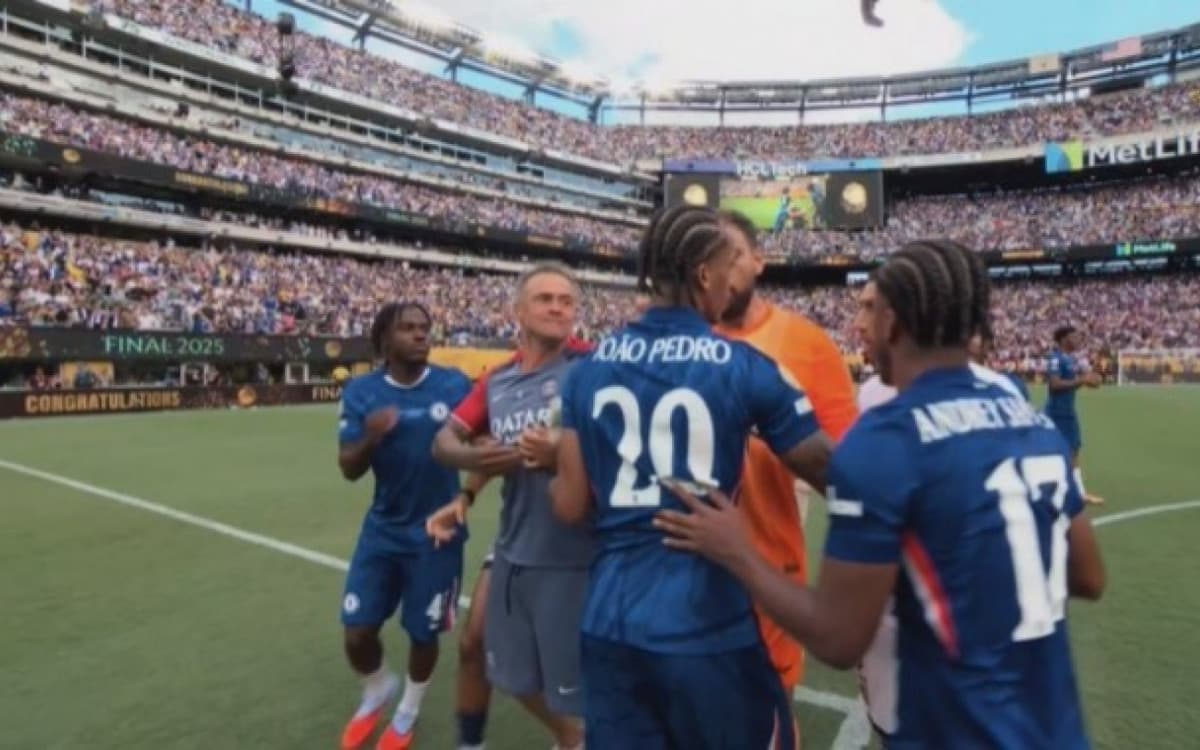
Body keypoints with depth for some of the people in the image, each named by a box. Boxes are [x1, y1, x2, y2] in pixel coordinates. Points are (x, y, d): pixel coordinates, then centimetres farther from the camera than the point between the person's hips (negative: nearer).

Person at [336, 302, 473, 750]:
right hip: (384, 530, 2)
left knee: (423, 632, 11)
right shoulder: (361, 391, -6)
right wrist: (370, 437, -28)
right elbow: (349, 469, -7)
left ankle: (408, 712, 42)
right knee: (357, 632, 6)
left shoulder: (455, 385, -11)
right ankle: (377, 690, 42)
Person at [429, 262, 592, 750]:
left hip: (572, 558, -6)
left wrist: (560, 455, -30)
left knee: (575, 689, 6)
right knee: (517, 677, 24)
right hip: (512, 553, 7)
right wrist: (474, 457, -10)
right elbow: (444, 441, 11)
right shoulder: (497, 382, 7)